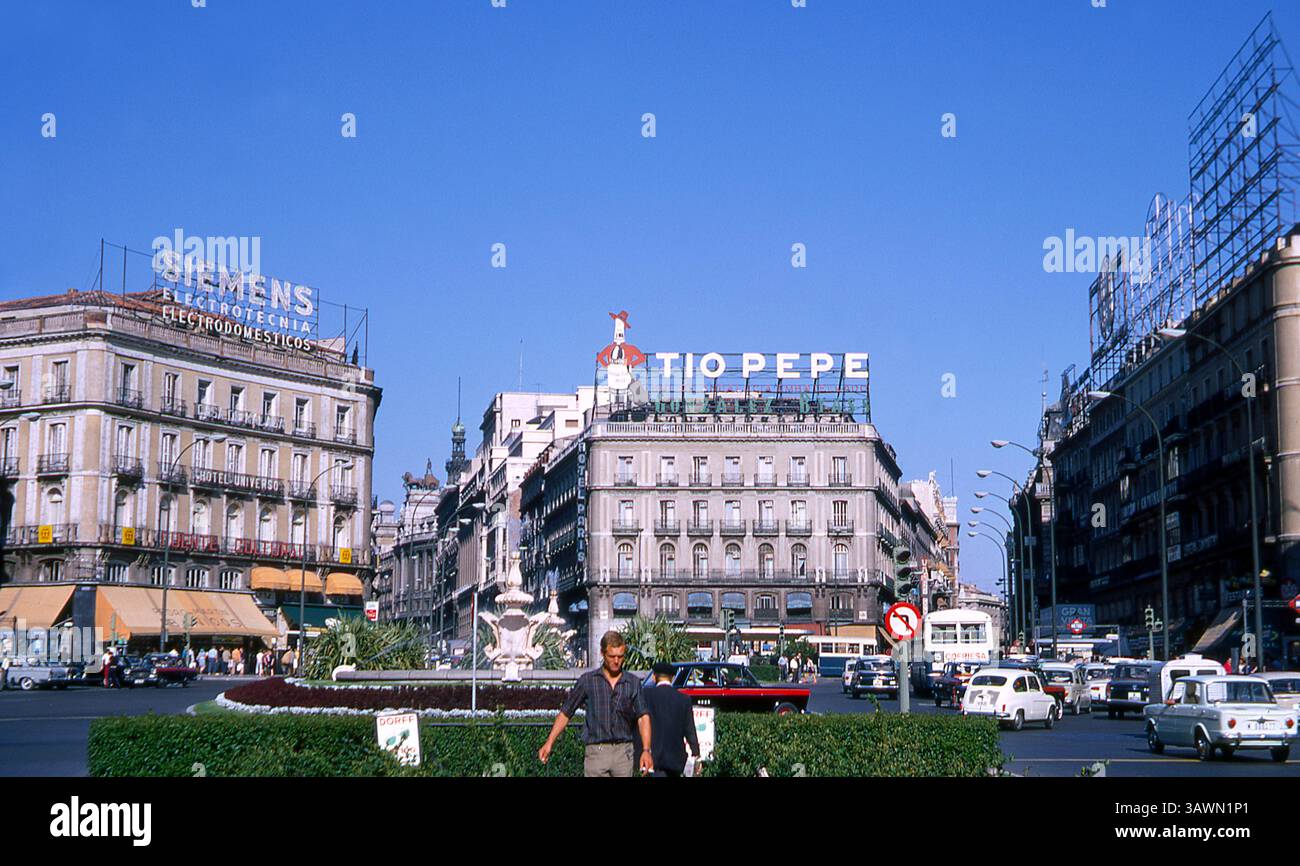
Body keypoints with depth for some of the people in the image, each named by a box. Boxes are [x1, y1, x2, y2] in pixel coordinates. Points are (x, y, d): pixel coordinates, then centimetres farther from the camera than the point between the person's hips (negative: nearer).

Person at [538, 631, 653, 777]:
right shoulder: (587, 680, 3)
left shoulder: (632, 683, 6)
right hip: (596, 752, -2)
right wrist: (549, 743, 1)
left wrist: (646, 750, -14)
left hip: (623, 752, 2)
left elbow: (643, 717, 0)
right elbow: (565, 712, 8)